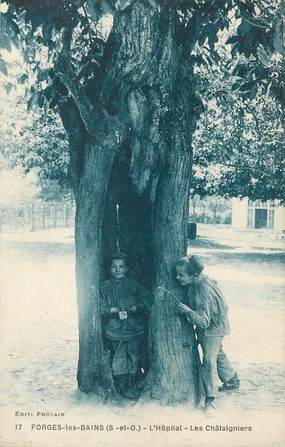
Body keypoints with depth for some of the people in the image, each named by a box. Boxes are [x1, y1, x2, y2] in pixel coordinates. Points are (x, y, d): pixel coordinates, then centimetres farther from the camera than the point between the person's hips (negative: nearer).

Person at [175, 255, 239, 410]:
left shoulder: (203, 291, -36)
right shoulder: (197, 281, -12)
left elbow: (204, 321, -36)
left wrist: (189, 311, -47)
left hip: (213, 327, -9)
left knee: (209, 359, -10)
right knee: (218, 354, 23)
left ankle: (211, 397, 1)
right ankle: (232, 380, 44)